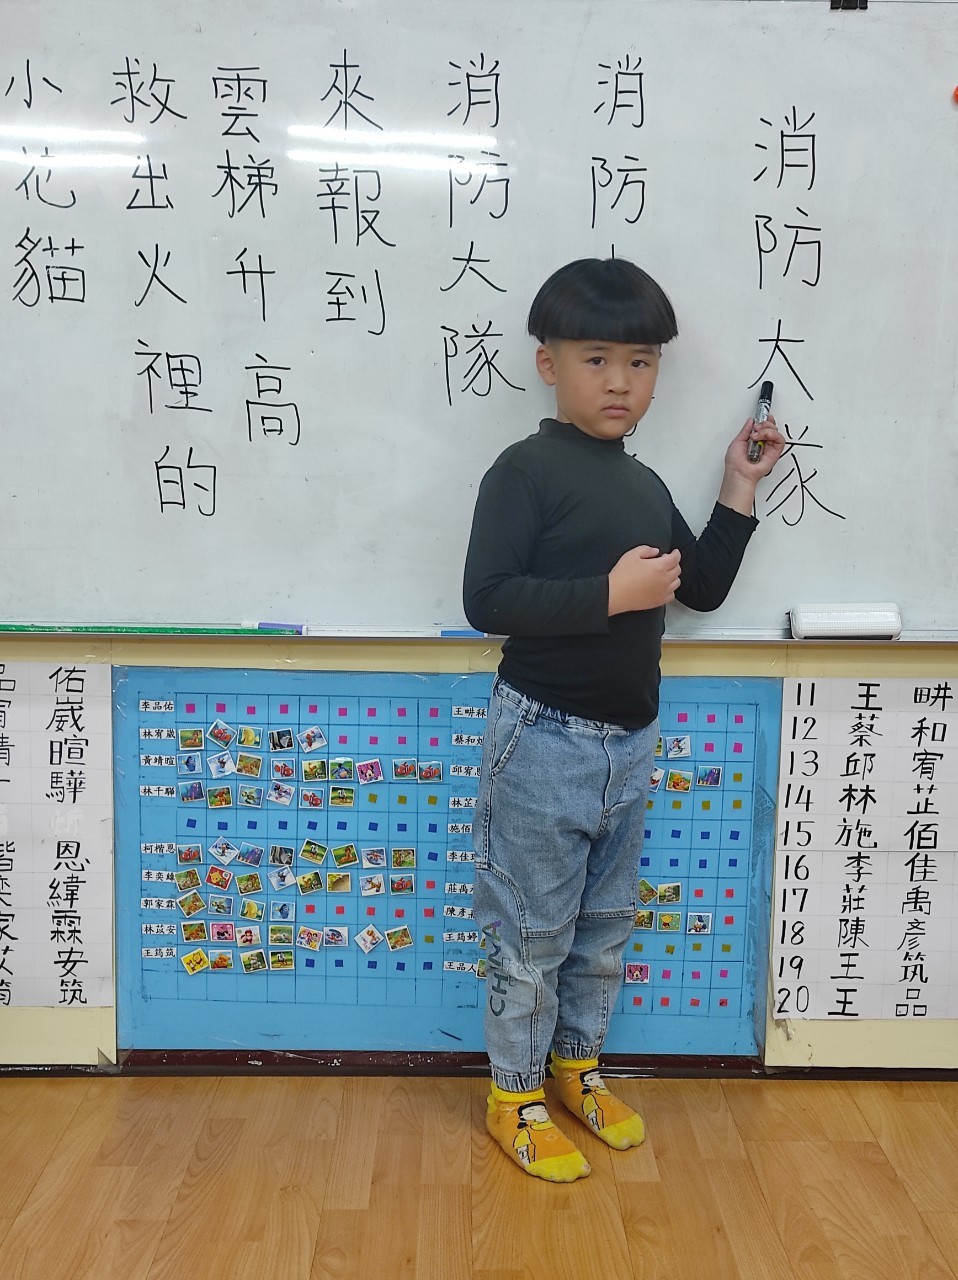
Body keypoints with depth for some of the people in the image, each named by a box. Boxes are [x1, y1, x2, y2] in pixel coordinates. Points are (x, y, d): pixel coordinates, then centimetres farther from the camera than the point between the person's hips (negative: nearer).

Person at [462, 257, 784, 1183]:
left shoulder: (646, 486, 10)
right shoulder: (526, 470, -12)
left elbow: (704, 588, 17)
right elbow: (487, 599, -21)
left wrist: (739, 488, 10)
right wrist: (610, 594, -24)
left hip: (629, 742, 7)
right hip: (545, 742, -7)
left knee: (604, 924, 20)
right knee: (532, 933, 7)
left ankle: (576, 1065, 41)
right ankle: (515, 1096, 27)